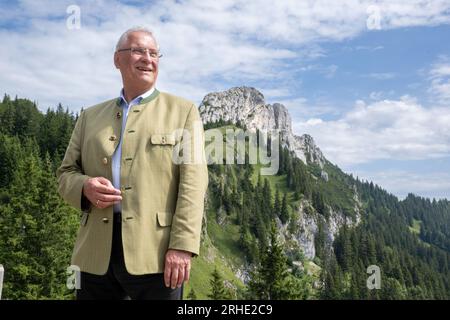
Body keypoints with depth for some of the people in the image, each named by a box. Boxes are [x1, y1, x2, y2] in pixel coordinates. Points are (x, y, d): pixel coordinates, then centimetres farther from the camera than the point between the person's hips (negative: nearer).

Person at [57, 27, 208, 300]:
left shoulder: (183, 111, 5)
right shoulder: (91, 116, 16)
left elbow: (193, 181, -4)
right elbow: (66, 173, 15)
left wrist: (182, 246, -14)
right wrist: (85, 187, -8)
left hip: (155, 252, -3)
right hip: (97, 254, 4)